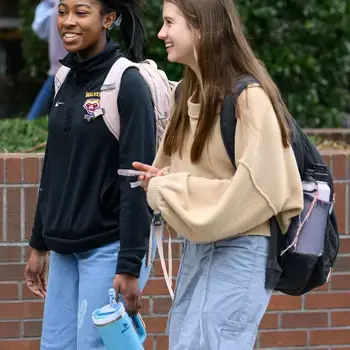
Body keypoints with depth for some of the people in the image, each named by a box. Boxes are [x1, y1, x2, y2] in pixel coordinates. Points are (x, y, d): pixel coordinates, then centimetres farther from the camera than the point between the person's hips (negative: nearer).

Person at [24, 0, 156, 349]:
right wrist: (39, 244, 18)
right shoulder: (68, 81, 10)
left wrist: (130, 266, -19)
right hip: (65, 249, 7)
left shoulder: (128, 83, -12)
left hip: (109, 247, -7)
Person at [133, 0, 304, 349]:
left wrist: (168, 190, -15)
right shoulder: (187, 94, 11)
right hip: (195, 246, 9)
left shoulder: (249, 98, -16)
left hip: (239, 251, -9)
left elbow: (258, 190, -20)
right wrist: (162, 179, -2)